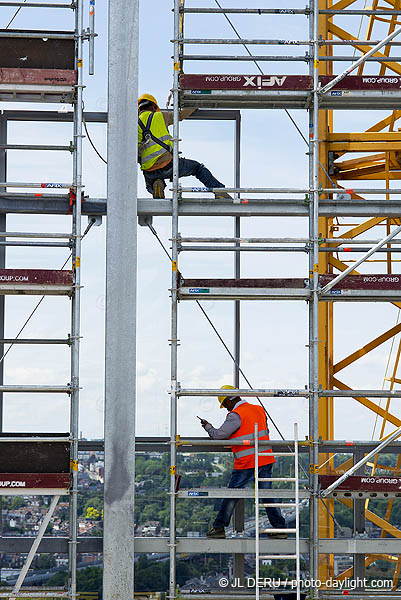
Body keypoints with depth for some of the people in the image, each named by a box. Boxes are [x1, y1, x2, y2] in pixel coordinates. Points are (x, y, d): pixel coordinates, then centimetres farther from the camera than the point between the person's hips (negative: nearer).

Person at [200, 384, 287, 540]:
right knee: (267, 495, 10)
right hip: (266, 460, 6)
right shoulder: (259, 410, 11)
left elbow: (219, 435, -15)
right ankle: (280, 528, 6)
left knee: (231, 495, 4)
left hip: (246, 464, -6)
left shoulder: (236, 416, -12)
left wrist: (207, 426, 4)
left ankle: (219, 528, 10)